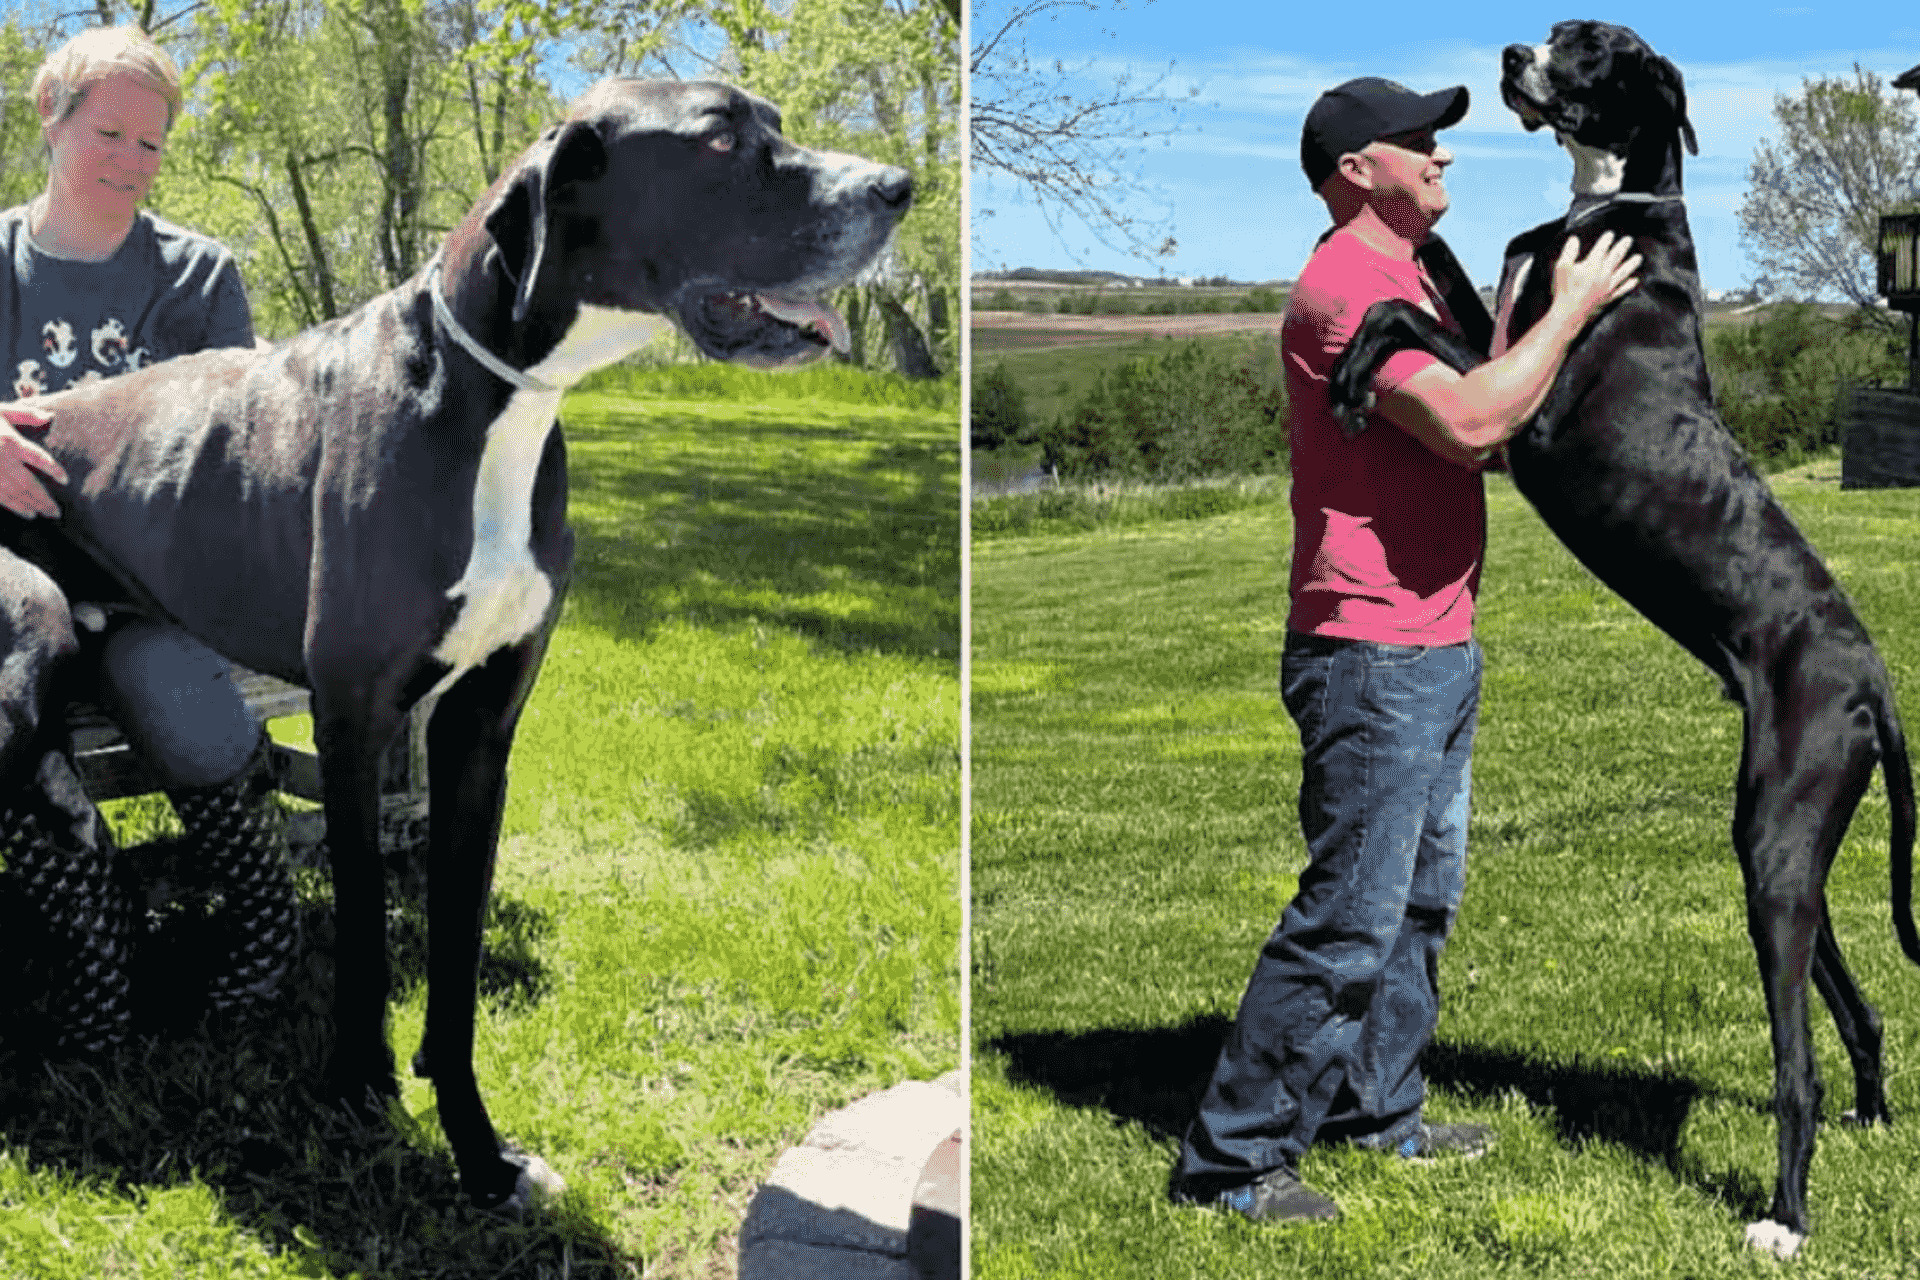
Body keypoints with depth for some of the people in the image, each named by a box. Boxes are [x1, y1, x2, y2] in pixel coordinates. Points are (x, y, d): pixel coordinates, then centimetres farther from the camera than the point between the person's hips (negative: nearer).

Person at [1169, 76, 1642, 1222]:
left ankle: (1378, 1107, 31)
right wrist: (1569, 312, -14)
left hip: (1439, 648, 11)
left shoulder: (1415, 274, 19)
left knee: (1422, 901, 18)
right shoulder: (1346, 288, -16)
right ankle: (1234, 1153, 1)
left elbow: (1484, 433, 24)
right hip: (1374, 655, -11)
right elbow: (1467, 423, -27)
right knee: (1349, 920, -8)